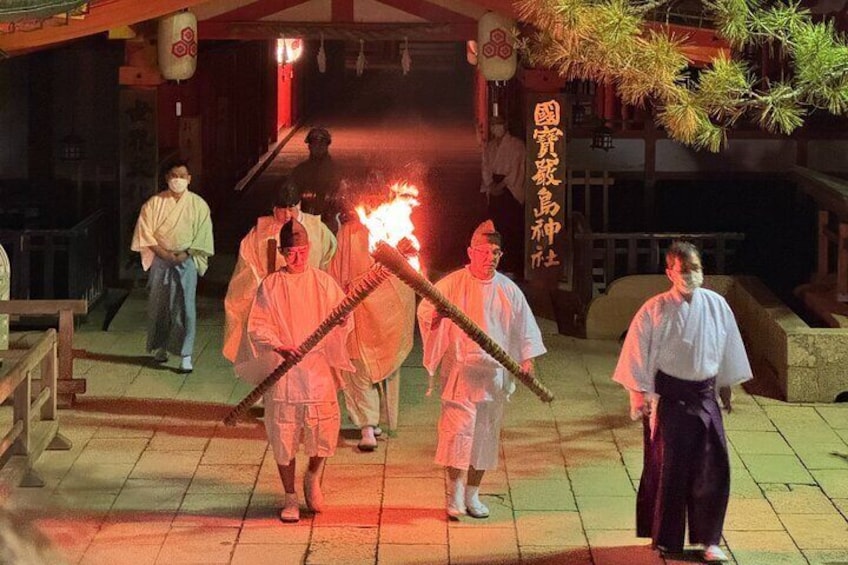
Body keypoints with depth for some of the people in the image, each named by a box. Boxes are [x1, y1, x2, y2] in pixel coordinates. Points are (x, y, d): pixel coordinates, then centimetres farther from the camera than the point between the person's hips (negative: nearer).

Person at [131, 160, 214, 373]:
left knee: (185, 307, -6)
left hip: (186, 261, -1)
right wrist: (163, 253, -12)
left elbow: (203, 236, 0)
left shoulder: (198, 205, 0)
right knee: (158, 305, 8)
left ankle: (186, 355, -6)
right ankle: (160, 347, 25)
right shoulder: (154, 203, 1)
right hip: (160, 261, 1)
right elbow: (145, 233, -2)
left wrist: (185, 254, -11)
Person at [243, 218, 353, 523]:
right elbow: (257, 327, -4)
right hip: (282, 372, -1)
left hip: (318, 368, 1)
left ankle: (312, 478, 27)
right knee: (284, 437, 3)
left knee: (324, 431, -3)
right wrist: (279, 348, -20)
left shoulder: (323, 283, 5)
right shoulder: (271, 285, 1)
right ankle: (291, 497, 18)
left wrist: (342, 320, -19)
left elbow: (342, 321, 5)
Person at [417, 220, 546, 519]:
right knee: (459, 429, -12)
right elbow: (424, 310, -6)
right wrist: (435, 314, -29)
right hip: (460, 372, -4)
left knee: (486, 434, 8)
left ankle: (472, 494, 20)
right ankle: (455, 494, -4)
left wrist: (526, 358, 0)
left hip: (494, 375, 4)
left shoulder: (508, 290, 7)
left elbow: (524, 326, 11)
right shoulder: (453, 284, -3)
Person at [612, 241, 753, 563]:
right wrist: (641, 396, -7)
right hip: (668, 397, -3)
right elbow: (638, 353, -6)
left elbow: (728, 349, 12)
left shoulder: (717, 306, 0)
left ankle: (708, 539, 10)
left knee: (713, 468, -1)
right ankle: (665, 538, 19)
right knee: (667, 468, 4)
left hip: (704, 397, 3)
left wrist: (725, 386, 16)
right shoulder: (655, 310, -10)